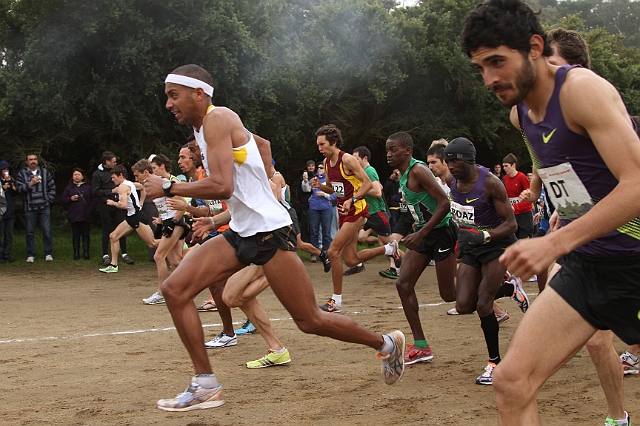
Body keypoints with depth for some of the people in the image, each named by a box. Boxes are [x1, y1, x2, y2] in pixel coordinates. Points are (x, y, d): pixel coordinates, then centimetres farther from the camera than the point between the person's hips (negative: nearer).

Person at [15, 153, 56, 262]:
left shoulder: (45, 172, 9)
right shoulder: (22, 174, 3)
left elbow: (52, 187, 13)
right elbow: (18, 189, -6)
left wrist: (49, 199, 3)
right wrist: (30, 184, -14)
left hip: (44, 207, 1)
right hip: (30, 208, -1)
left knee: (47, 231, 0)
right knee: (30, 232, 3)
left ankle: (48, 253, 8)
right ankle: (31, 255, 12)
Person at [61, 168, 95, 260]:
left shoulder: (88, 187, 9)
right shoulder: (69, 188, 11)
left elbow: (93, 199, 6)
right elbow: (63, 200, 8)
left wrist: (90, 209, -5)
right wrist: (71, 199, -10)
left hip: (86, 216, -1)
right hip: (74, 216, 1)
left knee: (86, 235, 1)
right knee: (75, 235, 2)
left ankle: (86, 253, 7)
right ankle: (76, 253, 6)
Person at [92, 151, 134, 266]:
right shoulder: (97, 174, -1)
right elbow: (96, 191, -7)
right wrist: (111, 191, -11)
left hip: (117, 204, 4)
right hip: (105, 206, -4)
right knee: (106, 230, 1)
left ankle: (124, 254, 7)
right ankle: (105, 256, 8)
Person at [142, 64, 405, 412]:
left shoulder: (217, 119, -15)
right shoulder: (203, 124, 13)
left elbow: (221, 187, -27)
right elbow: (263, 145, 30)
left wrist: (168, 188, -16)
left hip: (268, 232, -9)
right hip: (240, 233, 9)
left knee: (310, 321, -1)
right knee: (174, 289, -3)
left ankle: (386, 344, 22)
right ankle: (206, 385, 2)